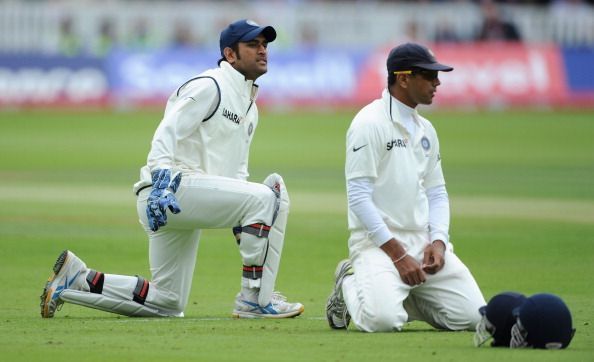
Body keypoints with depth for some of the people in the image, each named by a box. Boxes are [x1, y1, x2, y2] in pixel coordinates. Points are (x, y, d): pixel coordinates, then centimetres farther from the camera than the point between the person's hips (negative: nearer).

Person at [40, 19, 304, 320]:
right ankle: (255, 299, -20)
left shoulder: (249, 105, 24)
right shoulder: (208, 86, -6)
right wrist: (162, 181, -32)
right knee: (267, 196, -24)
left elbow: (236, 172, 28)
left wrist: (242, 224, 15)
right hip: (173, 187, -10)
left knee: (167, 304, 10)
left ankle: (76, 279, 16)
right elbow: (167, 133, -17)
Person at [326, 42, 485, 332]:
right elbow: (359, 198, -16)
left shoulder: (426, 130, 15)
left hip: (424, 240, 7)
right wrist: (398, 255, -19)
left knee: (473, 316, -9)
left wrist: (438, 241, -2)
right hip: (377, 241, -7)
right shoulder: (371, 123, -10)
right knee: (383, 319, -31)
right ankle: (350, 285, 4)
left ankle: (401, 296, 15)